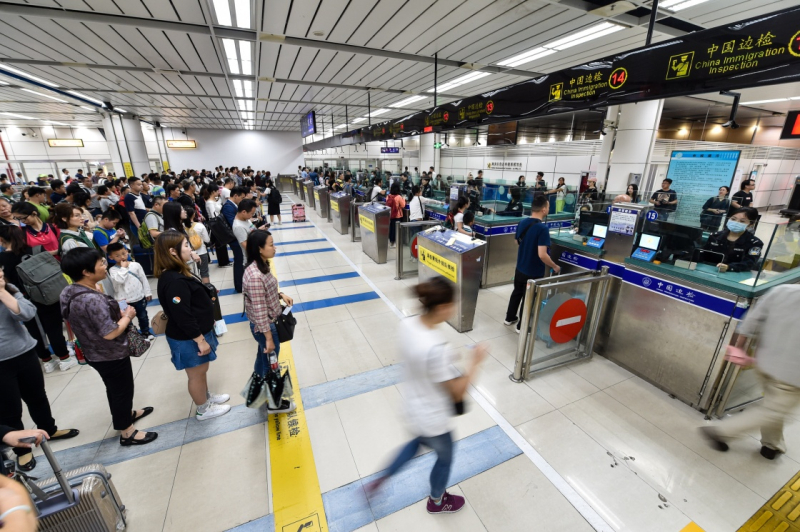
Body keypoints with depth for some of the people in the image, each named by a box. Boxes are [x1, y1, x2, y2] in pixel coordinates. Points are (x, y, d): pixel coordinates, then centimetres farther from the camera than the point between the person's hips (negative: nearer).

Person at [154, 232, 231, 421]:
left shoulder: (176, 274, 4)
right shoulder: (174, 281, -29)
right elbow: (182, 316, -28)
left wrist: (202, 335, 22)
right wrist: (200, 340, -22)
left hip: (195, 334, 10)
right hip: (188, 339, -10)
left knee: (202, 370, 26)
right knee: (197, 374, 11)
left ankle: (206, 397, 46)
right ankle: (203, 409, 31)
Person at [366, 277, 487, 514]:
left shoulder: (407, 324, -16)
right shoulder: (434, 349, -40)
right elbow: (457, 393, -25)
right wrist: (475, 362, -17)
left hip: (415, 408, 7)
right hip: (434, 419, -6)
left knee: (418, 442, 37)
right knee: (445, 457, 27)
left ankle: (380, 480, 46)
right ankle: (437, 501, 57)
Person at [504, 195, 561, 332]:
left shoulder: (522, 222, -3)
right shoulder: (542, 228, -26)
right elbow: (542, 255, -29)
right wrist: (555, 267, -14)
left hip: (520, 268, 7)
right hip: (534, 272, -7)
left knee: (517, 292, 24)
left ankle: (510, 318, 39)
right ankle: (522, 326, 25)